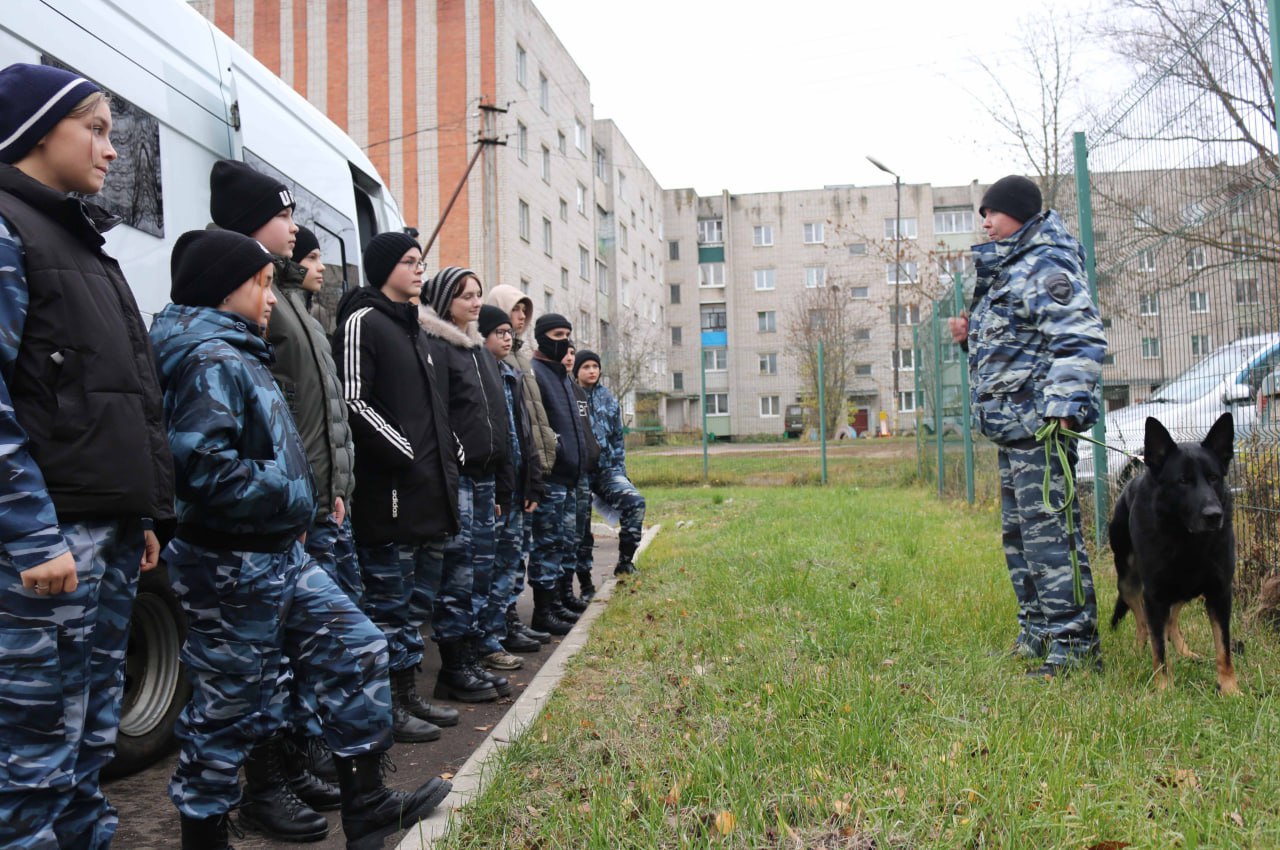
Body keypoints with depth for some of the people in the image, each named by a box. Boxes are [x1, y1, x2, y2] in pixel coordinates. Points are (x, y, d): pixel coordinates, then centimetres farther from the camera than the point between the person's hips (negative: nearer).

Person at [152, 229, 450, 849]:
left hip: (280, 553, 10)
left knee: (357, 649, 10)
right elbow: (201, 465, -28)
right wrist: (288, 495, -17)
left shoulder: (239, 354, 16)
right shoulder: (212, 360, -17)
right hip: (232, 565, -10)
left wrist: (301, 500, 8)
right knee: (227, 705, 4)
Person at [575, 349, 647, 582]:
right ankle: (585, 583, 14)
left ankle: (625, 559, -9)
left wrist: (619, 471, 8)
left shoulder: (609, 399, 10)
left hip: (606, 469, 3)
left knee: (635, 502, -22)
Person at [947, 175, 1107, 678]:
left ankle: (1074, 645, -2)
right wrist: (972, 337, 12)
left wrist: (1063, 407, -30)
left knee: (1048, 530, -10)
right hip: (1014, 429, 11)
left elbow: (1081, 339, -22)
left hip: (1040, 427, -11)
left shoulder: (1046, 268, -11)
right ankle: (1037, 634, 27)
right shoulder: (1007, 271, 21)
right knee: (1017, 533, 16)